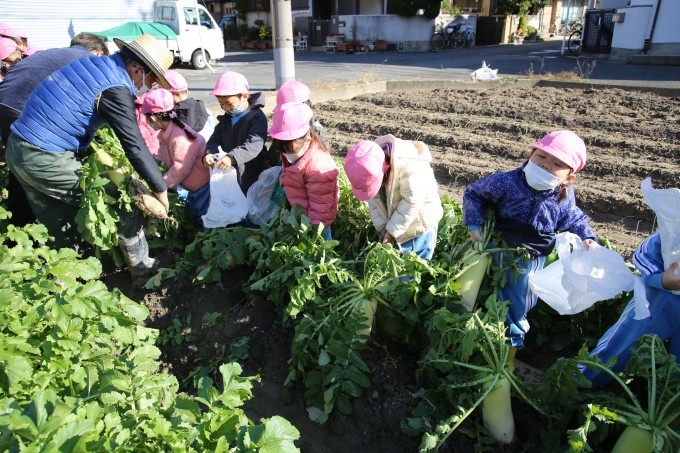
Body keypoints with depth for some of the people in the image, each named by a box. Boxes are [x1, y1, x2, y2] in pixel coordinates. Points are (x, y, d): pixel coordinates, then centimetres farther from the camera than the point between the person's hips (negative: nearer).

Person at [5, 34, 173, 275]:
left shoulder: (96, 64, 12)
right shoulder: (116, 87, -16)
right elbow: (134, 145, -18)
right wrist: (160, 188, -11)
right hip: (46, 160, -9)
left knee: (56, 228, 19)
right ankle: (139, 263, 13)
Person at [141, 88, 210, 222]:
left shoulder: (180, 138, -29)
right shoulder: (166, 132, 1)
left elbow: (180, 170, -27)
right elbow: (166, 159, 8)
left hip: (205, 184, -10)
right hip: (195, 186, 10)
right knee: (194, 213, 22)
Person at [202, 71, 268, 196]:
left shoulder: (257, 117, -13)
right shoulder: (225, 119, 13)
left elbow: (255, 144, -26)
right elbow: (215, 140, 9)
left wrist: (232, 157, -40)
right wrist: (208, 154, -15)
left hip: (251, 177, -7)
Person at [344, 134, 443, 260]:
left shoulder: (408, 165, -34)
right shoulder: (369, 164, -14)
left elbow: (411, 201, -27)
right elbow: (374, 200, -5)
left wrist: (393, 230, -21)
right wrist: (382, 226, -12)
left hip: (419, 220, -5)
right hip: (393, 220, 5)